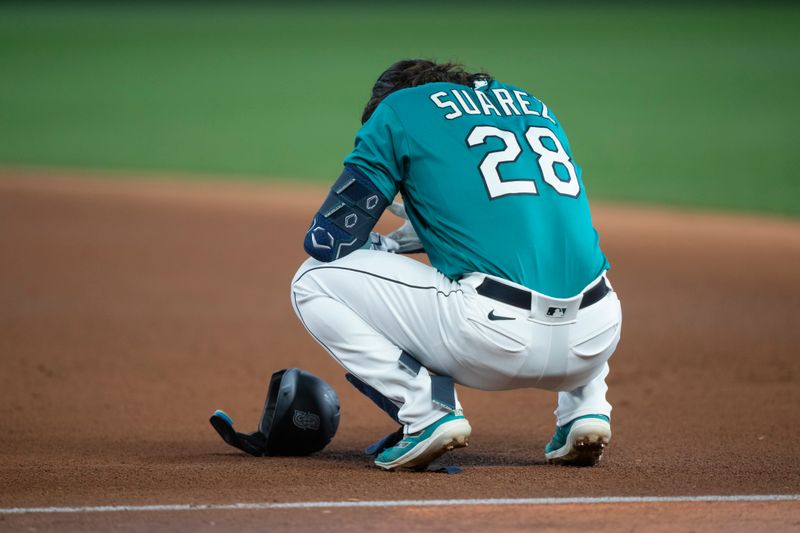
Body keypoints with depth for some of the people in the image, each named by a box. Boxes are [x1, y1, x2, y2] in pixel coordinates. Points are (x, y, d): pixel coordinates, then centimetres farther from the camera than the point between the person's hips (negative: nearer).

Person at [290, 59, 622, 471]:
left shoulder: (397, 108, 10)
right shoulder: (534, 106, 26)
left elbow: (326, 241, 9)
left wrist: (384, 245, 31)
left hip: (496, 340, -6)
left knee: (314, 280, 10)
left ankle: (427, 415, -3)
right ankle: (585, 407, 19)